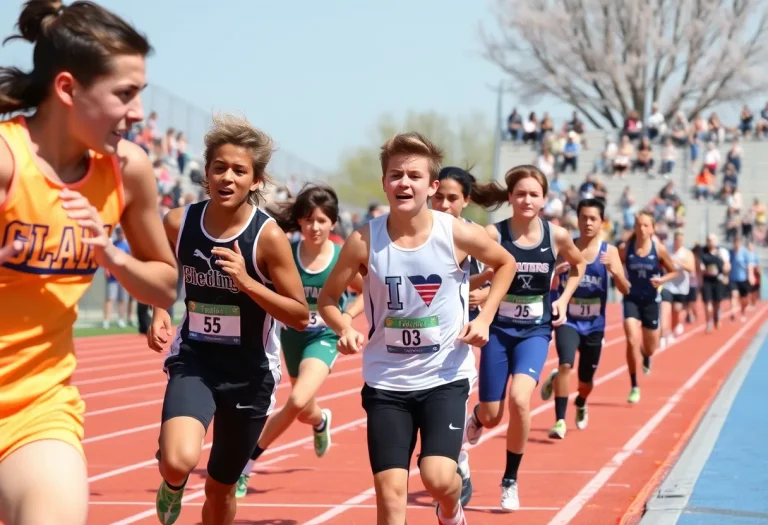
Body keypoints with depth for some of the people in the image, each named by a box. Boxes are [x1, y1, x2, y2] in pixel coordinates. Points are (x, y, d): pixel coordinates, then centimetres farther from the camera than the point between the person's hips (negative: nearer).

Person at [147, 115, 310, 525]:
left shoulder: (268, 236, -15)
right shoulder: (178, 223, -8)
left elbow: (300, 316, -12)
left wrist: (246, 282, -25)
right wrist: (159, 314, -6)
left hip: (250, 372, 0)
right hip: (194, 360, 0)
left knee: (220, 488, 13)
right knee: (179, 461, -27)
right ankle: (172, 484, 12)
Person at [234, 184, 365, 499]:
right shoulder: (286, 254, -14)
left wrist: (347, 316, -9)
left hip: (324, 337, -2)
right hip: (292, 335, 2)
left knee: (297, 401, -27)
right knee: (304, 412, 21)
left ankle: (248, 461, -13)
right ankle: (322, 421, 60)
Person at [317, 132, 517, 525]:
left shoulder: (459, 235, -10)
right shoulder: (364, 241, -9)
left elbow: (505, 264, 10)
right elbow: (327, 299, 2)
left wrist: (485, 318, -2)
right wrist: (346, 330, -18)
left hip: (445, 376, -1)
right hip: (386, 381, 1)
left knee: (437, 478, -16)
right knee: (390, 490, -5)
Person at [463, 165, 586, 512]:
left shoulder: (557, 236, -5)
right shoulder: (494, 234, -13)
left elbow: (578, 265, 15)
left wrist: (564, 299, 4)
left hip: (536, 331, 0)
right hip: (499, 329, 0)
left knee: (520, 398, -23)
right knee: (492, 416, 3)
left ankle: (511, 481, -4)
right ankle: (476, 418, 45)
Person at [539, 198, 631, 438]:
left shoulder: (609, 251, -5)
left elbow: (625, 290, -10)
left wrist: (614, 271, -29)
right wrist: (555, 271, -25)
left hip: (594, 325, 1)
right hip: (568, 321, -1)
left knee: (586, 378, 16)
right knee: (566, 365, -26)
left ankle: (581, 405, 51)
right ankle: (560, 420, -14)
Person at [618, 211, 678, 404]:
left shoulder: (659, 249, -10)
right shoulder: (625, 248, -9)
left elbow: (673, 272, 1)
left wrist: (662, 279, -18)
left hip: (651, 300, 1)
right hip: (632, 299, -1)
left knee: (650, 348, 11)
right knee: (632, 341, -18)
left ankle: (646, 358, 52)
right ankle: (634, 387, -6)